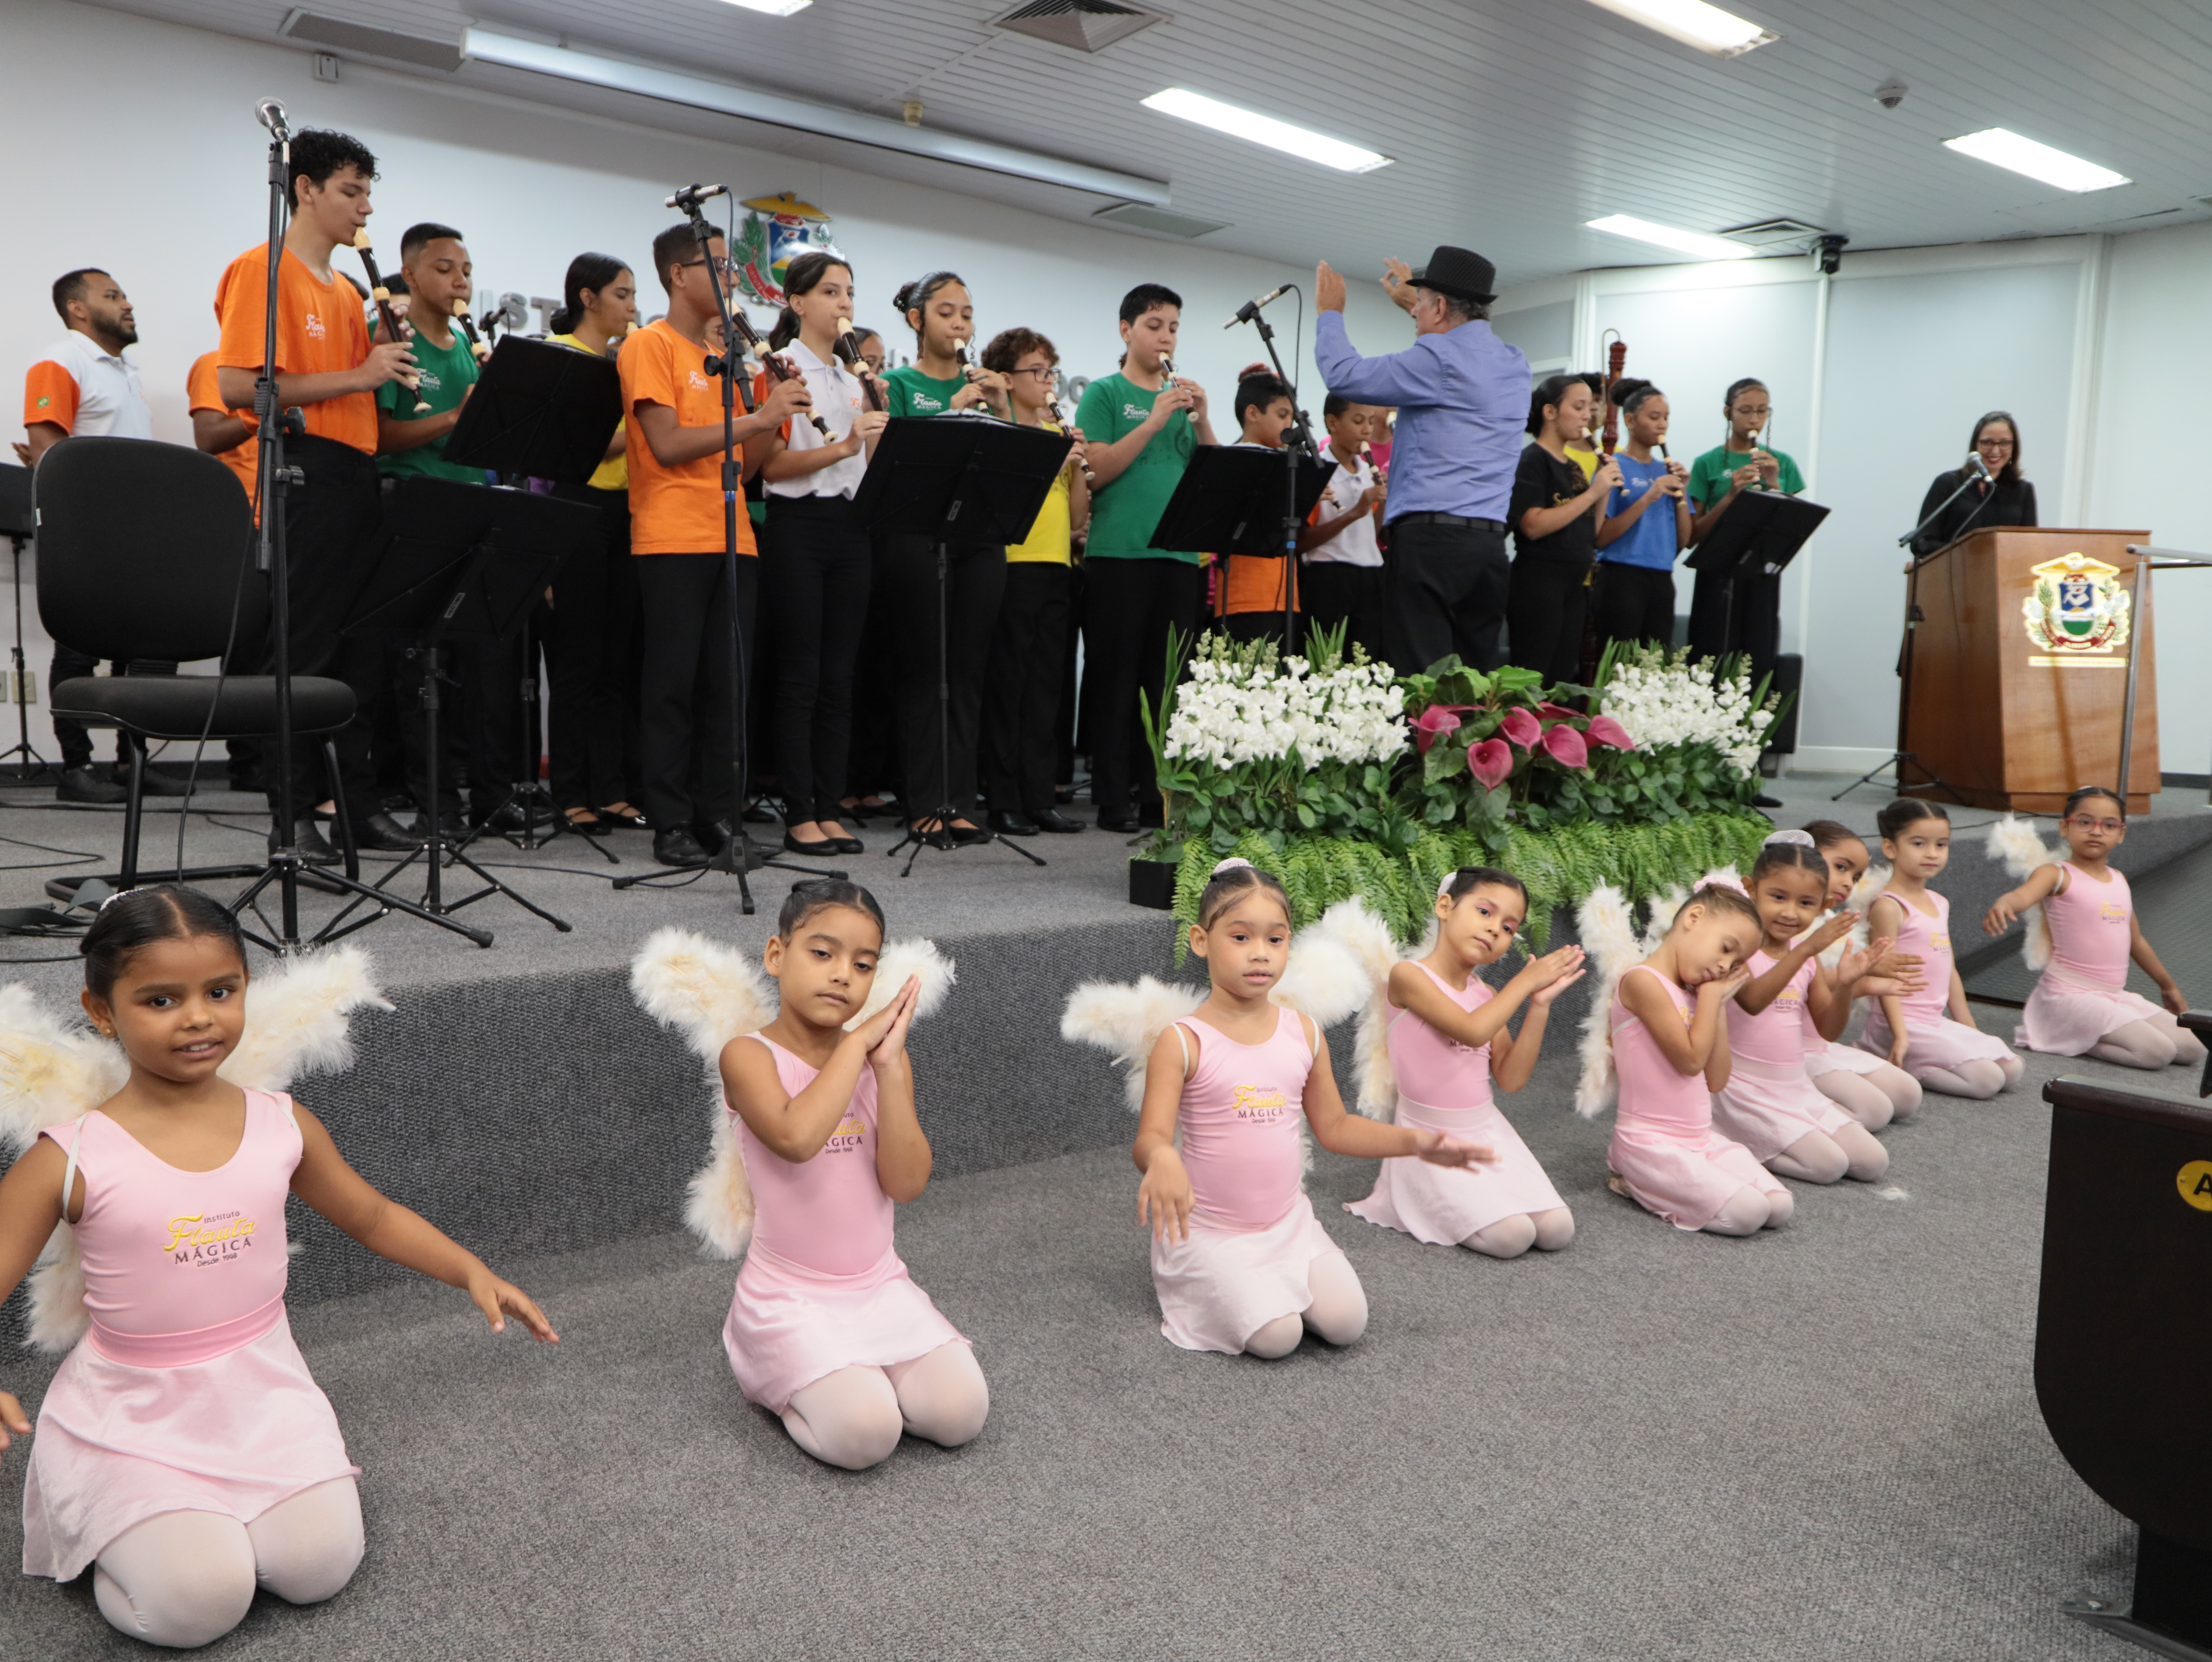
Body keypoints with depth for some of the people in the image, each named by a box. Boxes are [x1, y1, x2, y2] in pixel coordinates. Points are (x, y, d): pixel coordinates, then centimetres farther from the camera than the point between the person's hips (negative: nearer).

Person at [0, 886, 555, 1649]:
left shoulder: (281, 1126, -4)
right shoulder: (73, 1160, -15)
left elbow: (374, 1217, 11)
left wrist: (473, 1272, 2)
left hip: (263, 1390, 3)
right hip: (136, 1413, -3)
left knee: (320, 1566, -12)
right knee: (199, 1601, -19)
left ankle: (219, 1512, 18)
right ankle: (111, 1535, 13)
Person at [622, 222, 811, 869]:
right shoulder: (650, 345, -2)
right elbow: (667, 445, -15)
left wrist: (774, 411, 2)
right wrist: (757, 418, -14)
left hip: (731, 539, 7)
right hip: (672, 541, -7)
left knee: (728, 686, 5)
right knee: (674, 686, -3)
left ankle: (720, 817, 12)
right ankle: (672, 826, 1)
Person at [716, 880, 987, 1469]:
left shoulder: (882, 1057, 3)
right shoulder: (750, 1056, -10)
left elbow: (907, 1184, -9)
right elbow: (795, 1138, -33)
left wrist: (890, 1066, -17)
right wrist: (855, 1042, -22)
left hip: (880, 1285, 4)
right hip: (790, 1296, -4)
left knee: (960, 1414, -14)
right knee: (863, 1435, -24)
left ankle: (862, 1370, 13)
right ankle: (781, 1382, 6)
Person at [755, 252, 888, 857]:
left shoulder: (854, 377, 17)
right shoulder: (780, 369, -2)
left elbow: (870, 466, 15)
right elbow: (772, 465, -12)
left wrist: (875, 417, 0)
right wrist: (841, 447, -23)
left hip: (851, 528, 6)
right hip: (797, 527, -6)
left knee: (840, 675, 5)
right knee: (800, 676, -5)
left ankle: (830, 808, 10)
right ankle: (799, 815, 0)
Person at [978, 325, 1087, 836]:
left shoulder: (1059, 435, 16)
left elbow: (1078, 516, 13)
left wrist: (1076, 466, -2)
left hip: (1056, 568, 6)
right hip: (1011, 563, -6)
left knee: (1047, 686, 7)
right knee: (1007, 684, -4)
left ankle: (1040, 797, 12)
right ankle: (1002, 800, 1)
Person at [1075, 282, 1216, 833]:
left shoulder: (1184, 396, 17)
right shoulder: (1105, 393, 4)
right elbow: (1097, 471, -8)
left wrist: (1202, 420, -4)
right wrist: (1154, 422, -13)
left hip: (1178, 554, 5)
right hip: (1118, 553, -5)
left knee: (1171, 682, 5)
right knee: (1116, 679, -3)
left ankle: (1162, 793, 12)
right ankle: (1115, 799, 1)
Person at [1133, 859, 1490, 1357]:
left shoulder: (1304, 1034, 1)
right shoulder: (1184, 1043, -15)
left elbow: (1334, 1126, 10)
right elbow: (1151, 1137, -23)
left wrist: (1415, 1142, -2)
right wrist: (1161, 1160, -48)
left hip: (1289, 1222, 5)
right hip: (1211, 1232, -4)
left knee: (1346, 1323, -12)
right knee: (1276, 1337, -20)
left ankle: (1273, 1281, 16)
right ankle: (1212, 1286, 11)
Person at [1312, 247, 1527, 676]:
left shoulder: (1439, 357, -9)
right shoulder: (1515, 364, 17)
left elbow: (1345, 375, -5)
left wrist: (1330, 312, 13)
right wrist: (1414, 305, 51)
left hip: (1429, 539, -8)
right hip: (1490, 544, 8)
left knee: (1422, 681, -10)